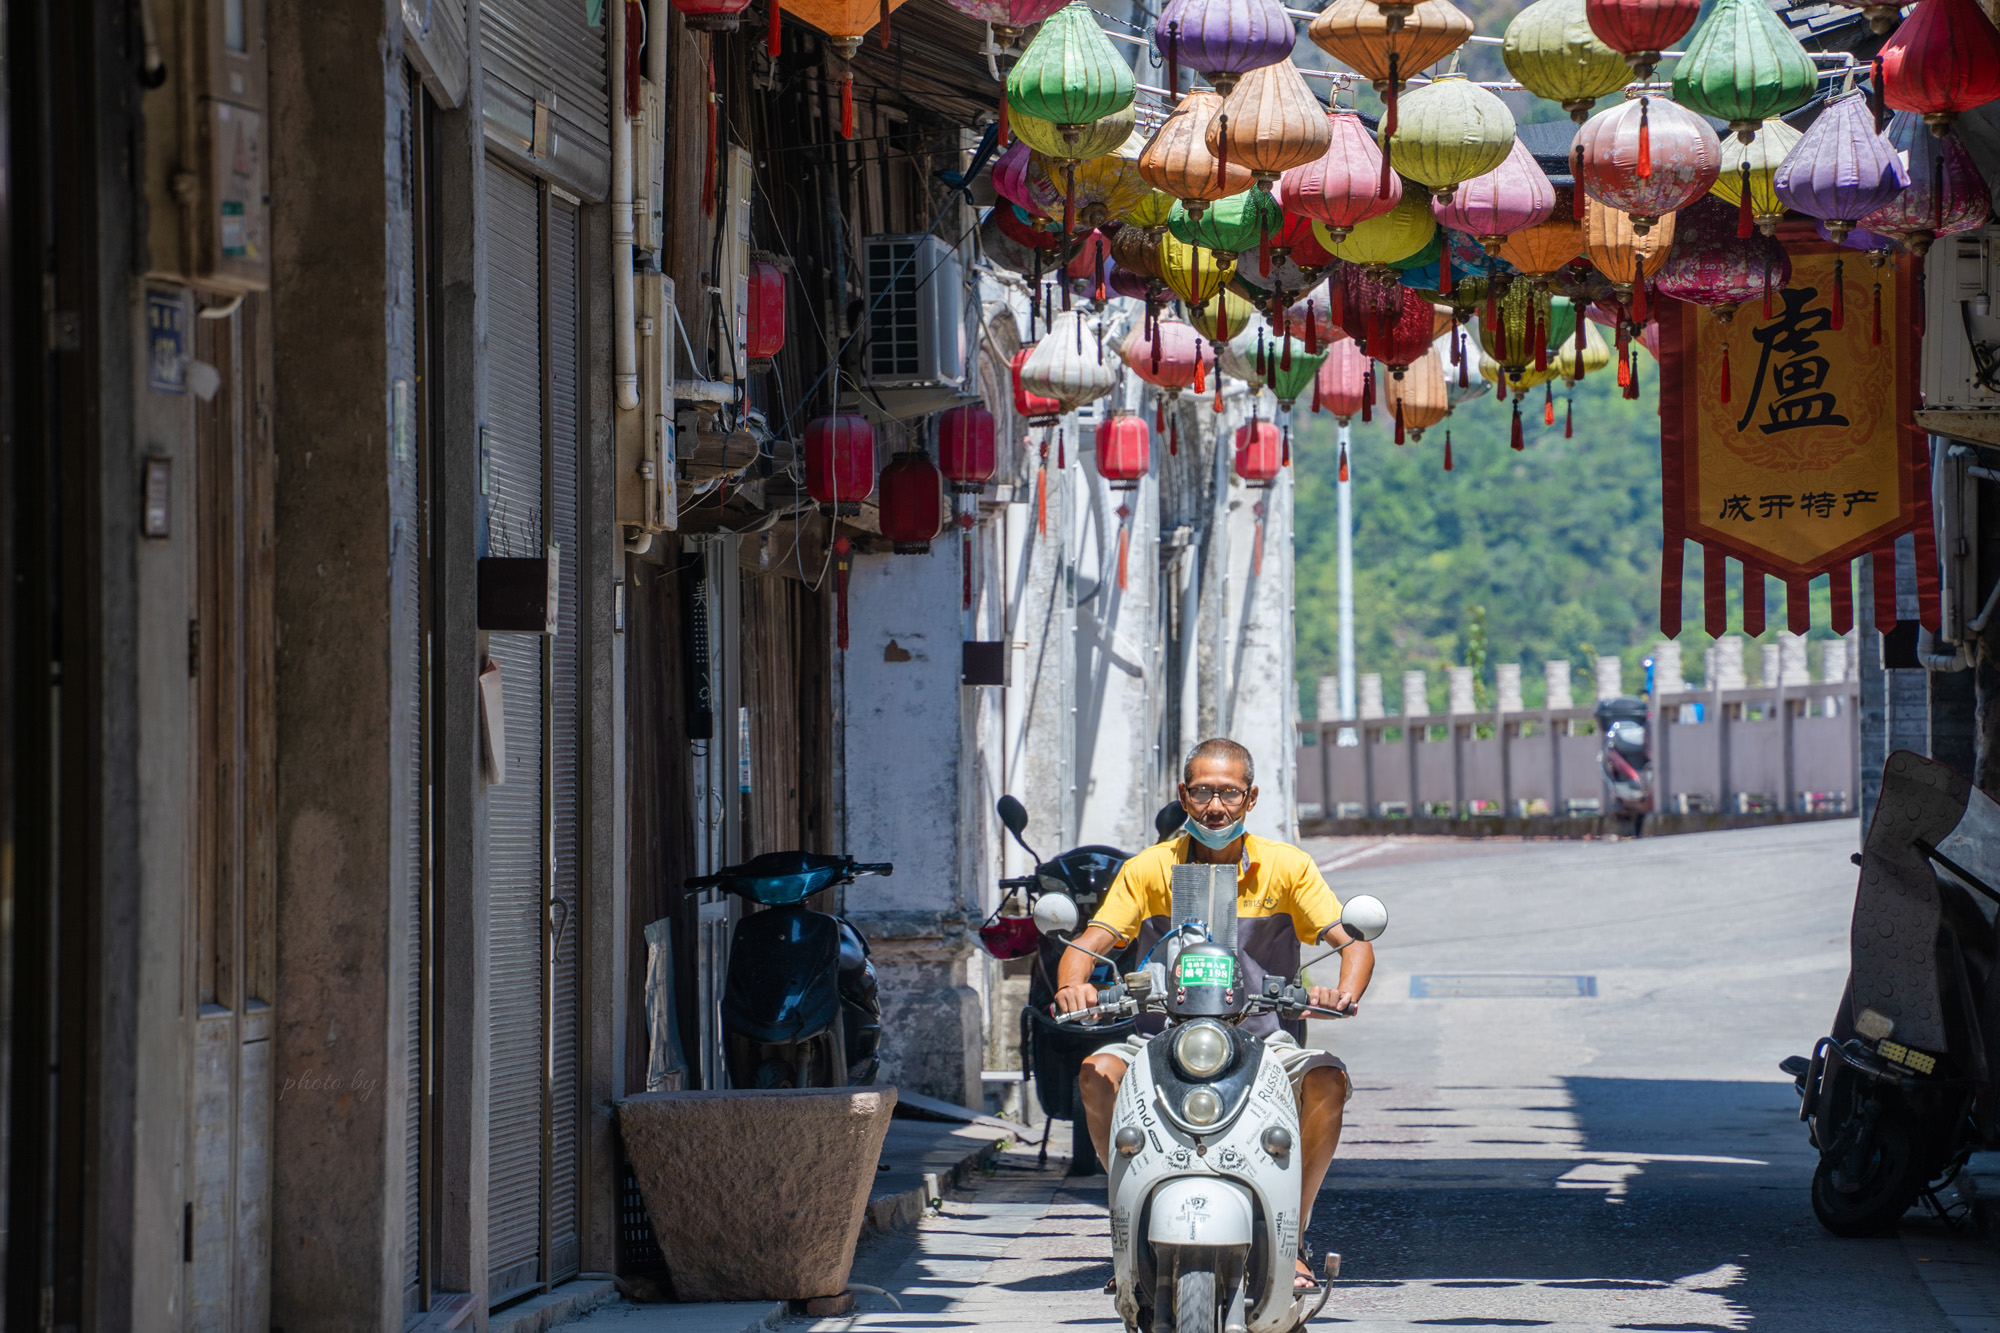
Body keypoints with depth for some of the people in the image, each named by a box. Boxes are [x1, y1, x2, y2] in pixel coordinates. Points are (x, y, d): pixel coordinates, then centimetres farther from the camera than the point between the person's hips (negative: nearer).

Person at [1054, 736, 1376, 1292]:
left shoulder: (1286, 866, 0)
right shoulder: (1150, 869, 1)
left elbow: (1353, 943, -5)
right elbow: (1088, 945, -5)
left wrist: (1343, 992, -28)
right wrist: (1072, 986, -29)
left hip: (1261, 1039, 0)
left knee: (1327, 1081, -30)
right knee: (1097, 1074, -29)